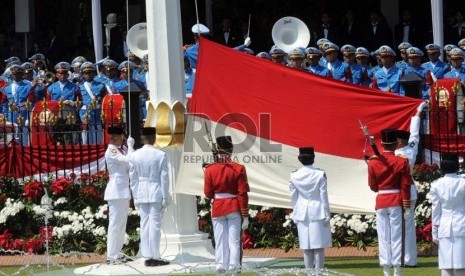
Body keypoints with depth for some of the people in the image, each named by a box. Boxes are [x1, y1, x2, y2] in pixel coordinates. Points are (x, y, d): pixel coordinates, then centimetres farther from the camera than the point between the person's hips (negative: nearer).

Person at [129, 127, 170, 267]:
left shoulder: (135, 156, -1)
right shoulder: (160, 155, -9)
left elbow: (133, 178, 4)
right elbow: (164, 178, -7)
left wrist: (135, 196, 11)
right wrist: (165, 197, -1)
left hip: (142, 193, 3)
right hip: (156, 193, -3)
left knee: (144, 225, 8)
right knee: (155, 224, -1)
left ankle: (147, 257, 9)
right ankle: (154, 257, 0)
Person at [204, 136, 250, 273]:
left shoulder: (210, 169, -3)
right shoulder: (239, 169, -7)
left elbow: (208, 194, 1)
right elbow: (243, 194, -8)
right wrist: (245, 216, -4)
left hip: (217, 209, 1)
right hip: (234, 209, -1)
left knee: (220, 240, 7)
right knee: (234, 240, 3)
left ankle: (221, 266, 4)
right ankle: (234, 266, -2)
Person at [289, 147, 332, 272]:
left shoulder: (294, 176, -2)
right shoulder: (320, 174, -9)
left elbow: (293, 198, 4)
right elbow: (324, 196, -5)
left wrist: (295, 215, 14)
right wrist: (327, 215, 0)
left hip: (302, 213, 2)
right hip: (317, 212, -2)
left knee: (306, 247, 7)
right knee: (319, 246, 1)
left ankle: (309, 271, 7)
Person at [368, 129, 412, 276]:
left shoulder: (373, 162, -1)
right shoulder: (402, 162, -7)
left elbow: (372, 186, 6)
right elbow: (405, 186, -6)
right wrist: (407, 208, -2)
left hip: (380, 203, 2)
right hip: (397, 203, -2)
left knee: (383, 237, 5)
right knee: (396, 236, 2)